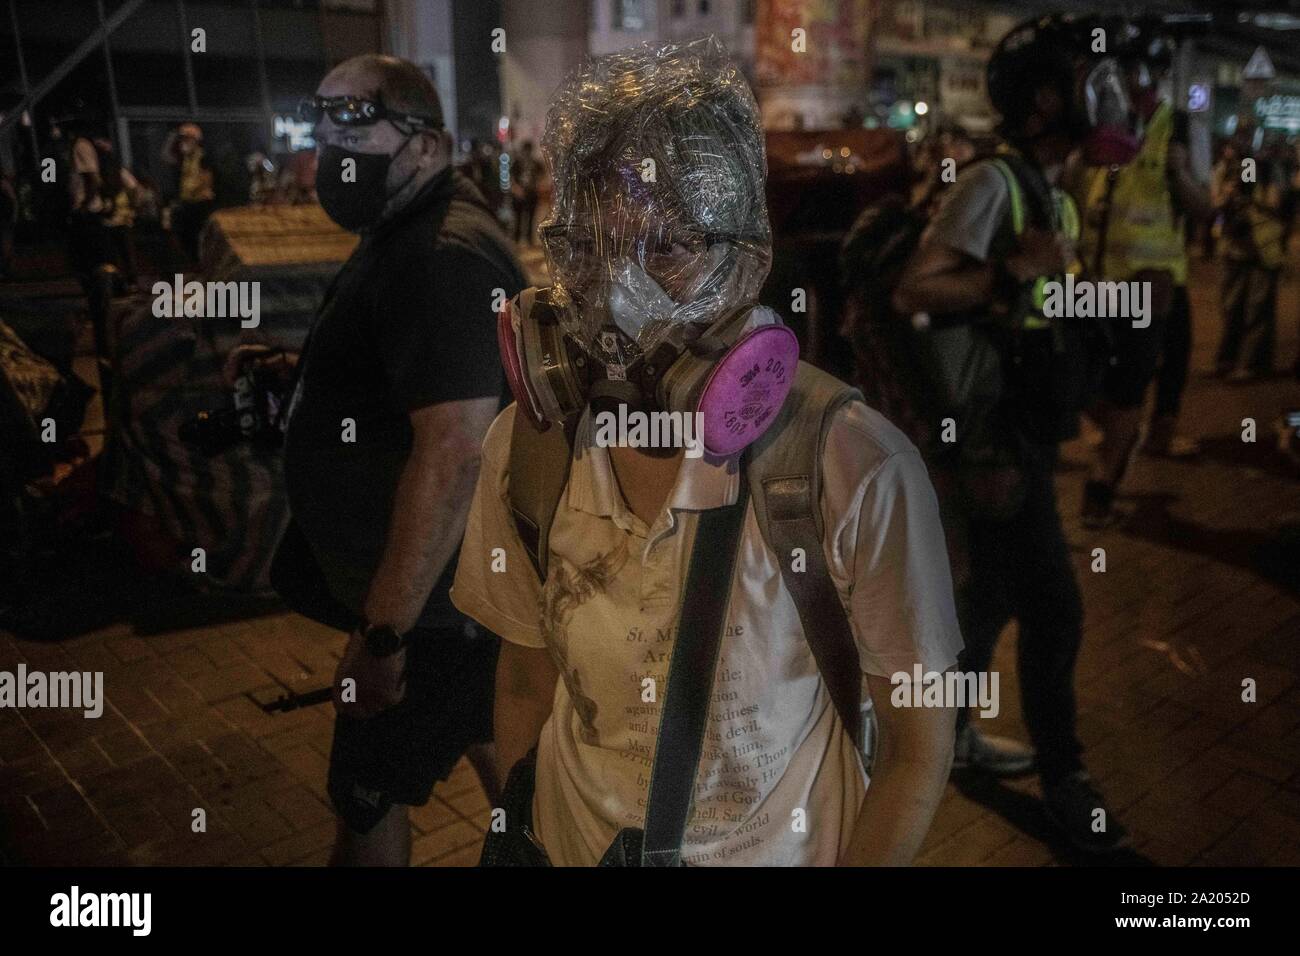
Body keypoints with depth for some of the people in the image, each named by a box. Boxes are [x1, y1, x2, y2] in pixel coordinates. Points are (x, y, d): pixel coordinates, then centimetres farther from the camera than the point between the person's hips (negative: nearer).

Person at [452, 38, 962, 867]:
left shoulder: (861, 472, -28)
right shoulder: (526, 442, -14)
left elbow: (919, 748, -15)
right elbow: (528, 673, 0)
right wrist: (514, 829, -2)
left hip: (782, 848, -2)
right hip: (574, 843, 3)